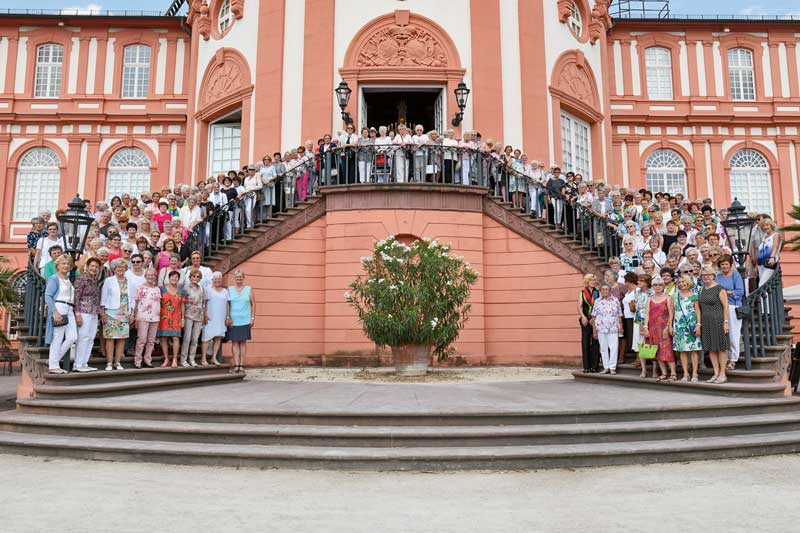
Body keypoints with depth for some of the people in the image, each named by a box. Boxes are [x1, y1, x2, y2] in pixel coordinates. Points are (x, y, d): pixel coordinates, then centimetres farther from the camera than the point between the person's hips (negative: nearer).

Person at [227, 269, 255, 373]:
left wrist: (252, 317, 2)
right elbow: (226, 304, 3)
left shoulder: (248, 289, 8)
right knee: (234, 342, -1)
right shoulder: (229, 289, 7)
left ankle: (242, 364, 7)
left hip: (245, 320, 0)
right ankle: (236, 364, 1)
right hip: (233, 320, 0)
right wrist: (227, 317, -6)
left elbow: (253, 304, 8)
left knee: (243, 342, 3)